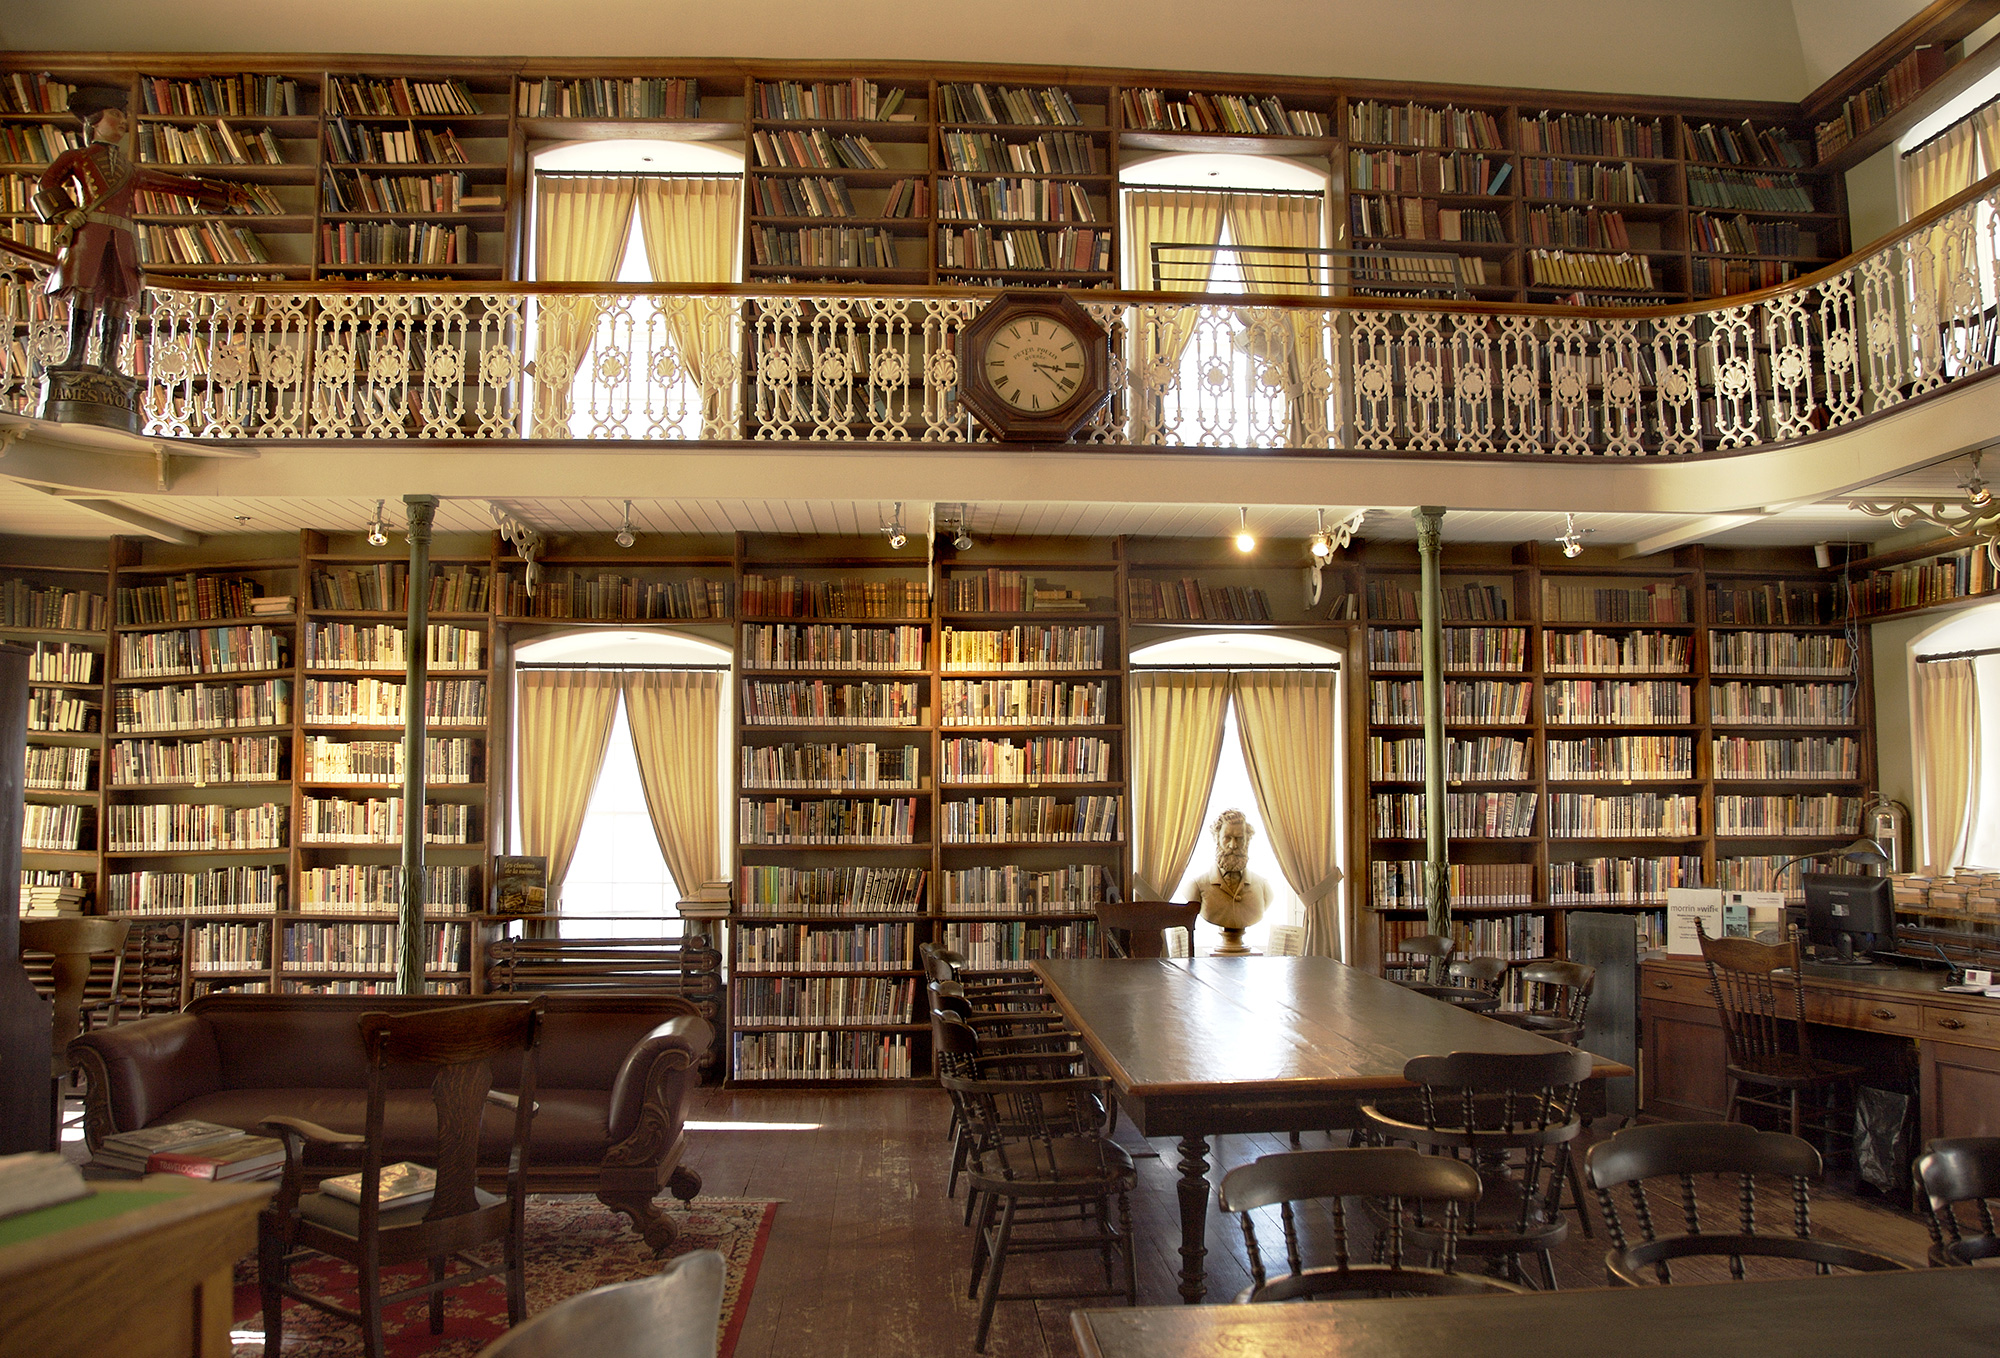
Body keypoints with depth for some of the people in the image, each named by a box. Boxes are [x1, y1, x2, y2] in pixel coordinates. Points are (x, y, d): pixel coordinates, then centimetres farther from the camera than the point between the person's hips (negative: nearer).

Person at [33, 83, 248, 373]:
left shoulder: (130, 170, 31)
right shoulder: (76, 158, 20)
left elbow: (175, 184, 30)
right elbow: (46, 186, 10)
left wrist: (223, 194, 26)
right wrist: (64, 216, -7)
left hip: (122, 238, 3)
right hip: (88, 231, -3)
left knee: (118, 298, -7)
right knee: (83, 291, -14)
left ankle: (108, 364, -10)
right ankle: (75, 357, -18)